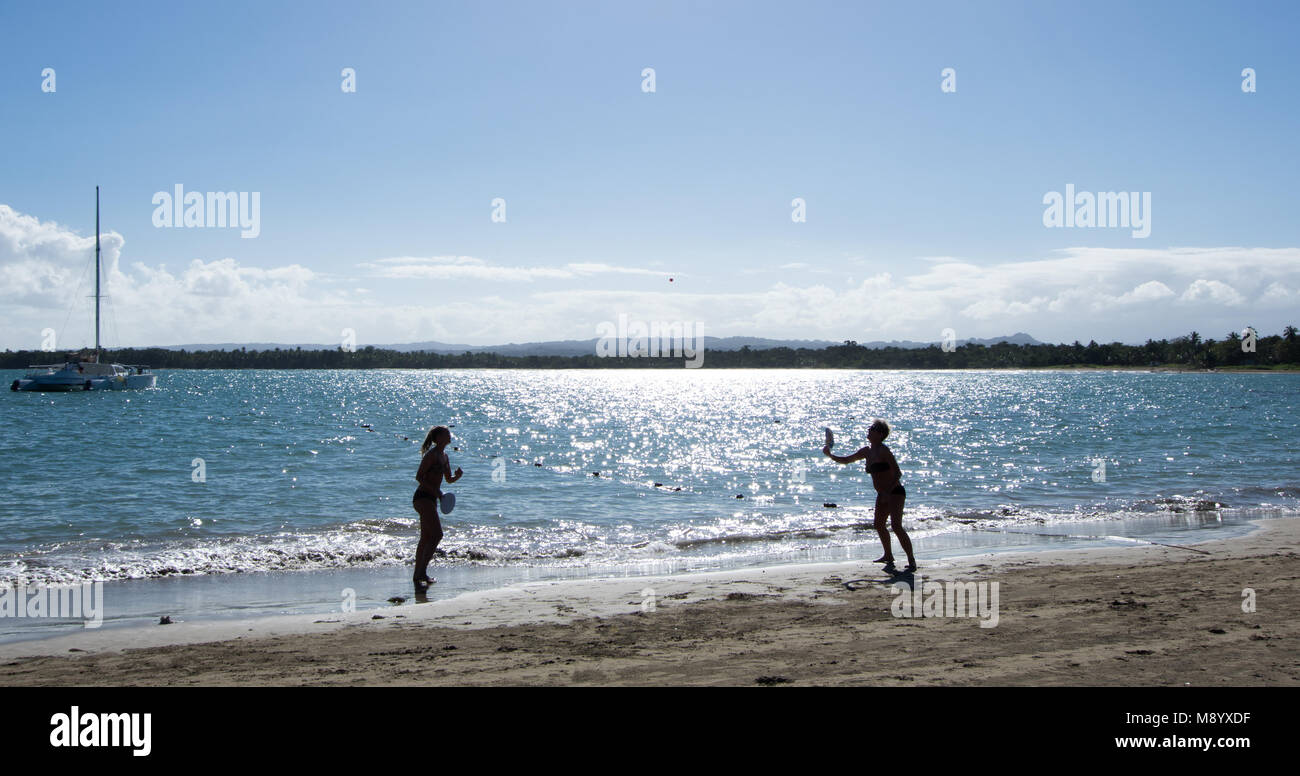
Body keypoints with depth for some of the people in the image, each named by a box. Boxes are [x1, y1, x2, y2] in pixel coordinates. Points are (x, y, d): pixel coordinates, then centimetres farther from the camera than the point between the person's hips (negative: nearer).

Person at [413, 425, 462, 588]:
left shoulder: (443, 455, 15)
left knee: (426, 538, 12)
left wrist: (457, 475, 1)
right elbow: (419, 477, -16)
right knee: (437, 534, -17)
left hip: (431, 499, 10)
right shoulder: (432, 454, -11)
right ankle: (421, 572, -17)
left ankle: (419, 576, 18)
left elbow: (449, 479, 23)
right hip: (423, 497, -10)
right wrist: (435, 491, -22)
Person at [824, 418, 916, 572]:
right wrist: (831, 456, 11)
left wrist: (887, 492, -27)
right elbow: (847, 460, 22)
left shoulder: (884, 451, -17)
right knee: (879, 525, 17)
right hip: (883, 494, 9)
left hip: (895, 492, -9)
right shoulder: (867, 451, 8)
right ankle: (888, 556, 34)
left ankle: (912, 560, -13)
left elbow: (898, 473, -20)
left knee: (897, 526, -18)